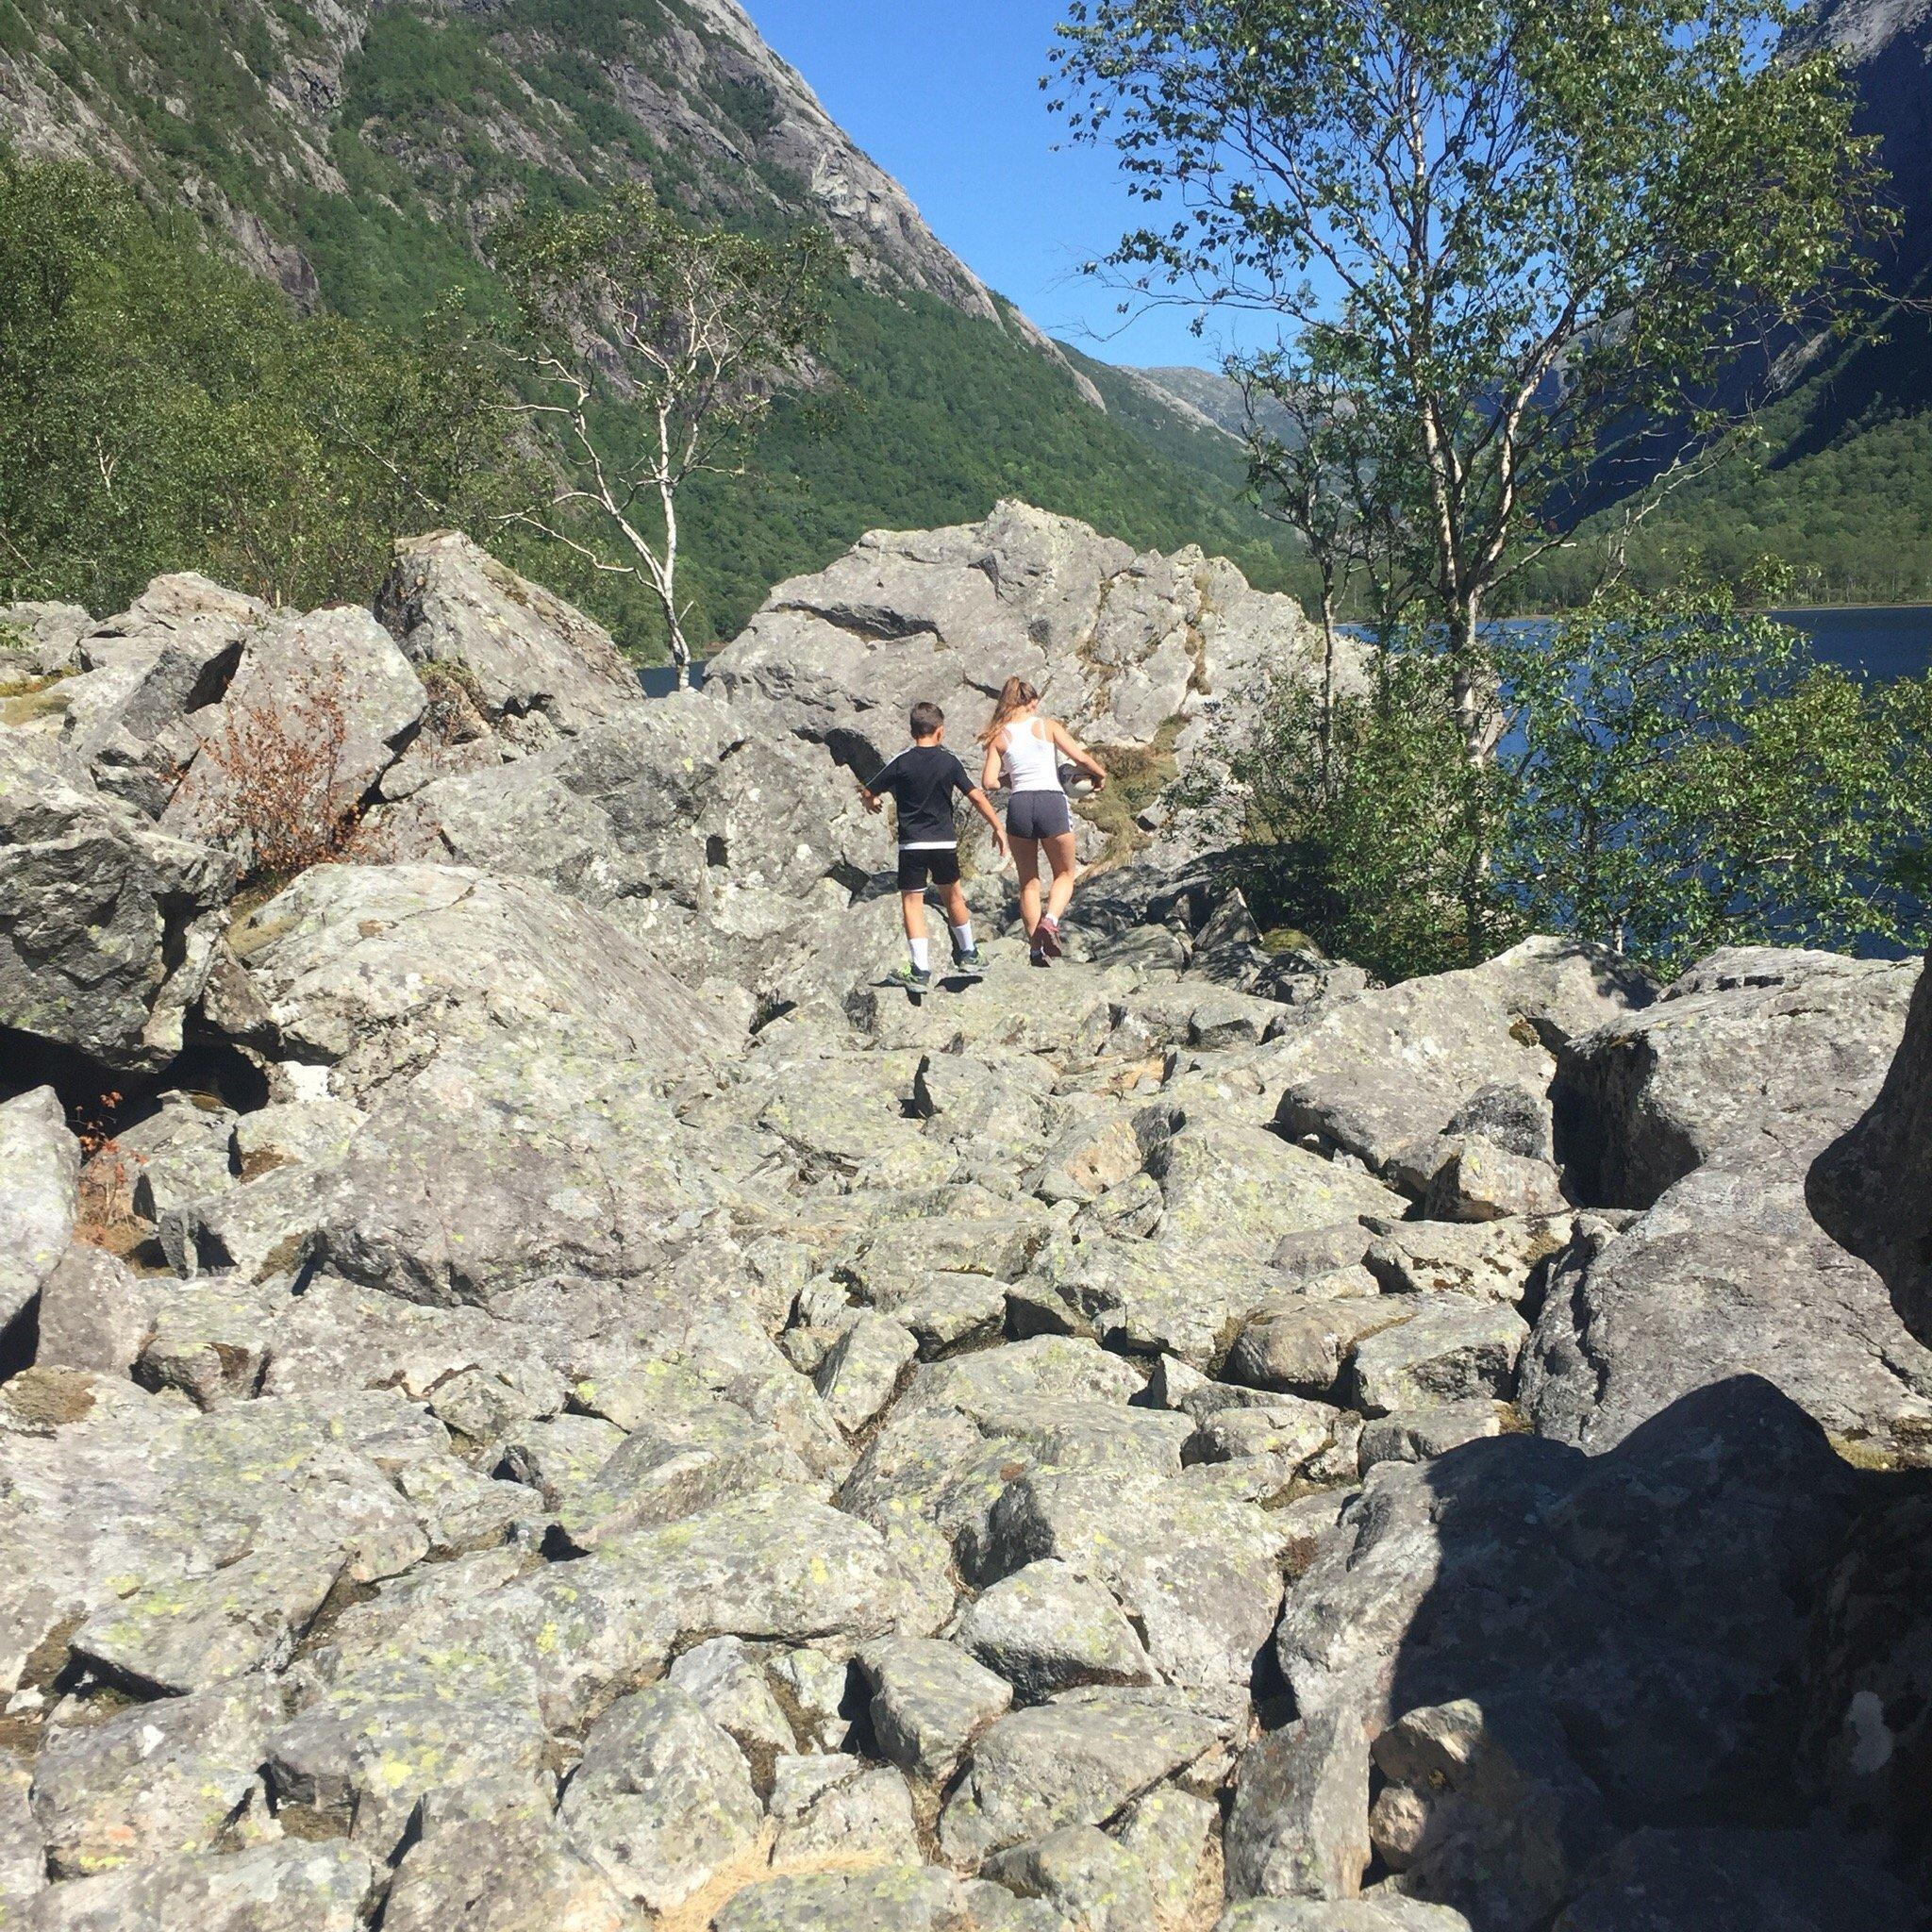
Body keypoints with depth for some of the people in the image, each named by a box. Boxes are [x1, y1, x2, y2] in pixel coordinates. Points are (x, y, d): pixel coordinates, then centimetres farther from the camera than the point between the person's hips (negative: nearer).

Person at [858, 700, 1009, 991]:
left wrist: (871, 803, 22)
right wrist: (997, 827, 11)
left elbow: (868, 794, -2)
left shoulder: (901, 762, -7)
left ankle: (921, 972, -10)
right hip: (945, 842, 3)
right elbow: (976, 796, 1)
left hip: (912, 844, -2)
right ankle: (969, 955, 36)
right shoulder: (949, 762, -1)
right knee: (953, 895, 22)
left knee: (912, 903, -1)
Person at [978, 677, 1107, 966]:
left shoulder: (999, 737, 8)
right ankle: (1050, 921, -11)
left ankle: (1036, 949, 11)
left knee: (1029, 882, 15)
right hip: (1052, 802, -2)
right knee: (1065, 874, 16)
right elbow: (1080, 757, -2)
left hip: (1018, 805, 2)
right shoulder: (1048, 726, 4)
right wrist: (1100, 774, 17)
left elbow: (988, 782, 1)